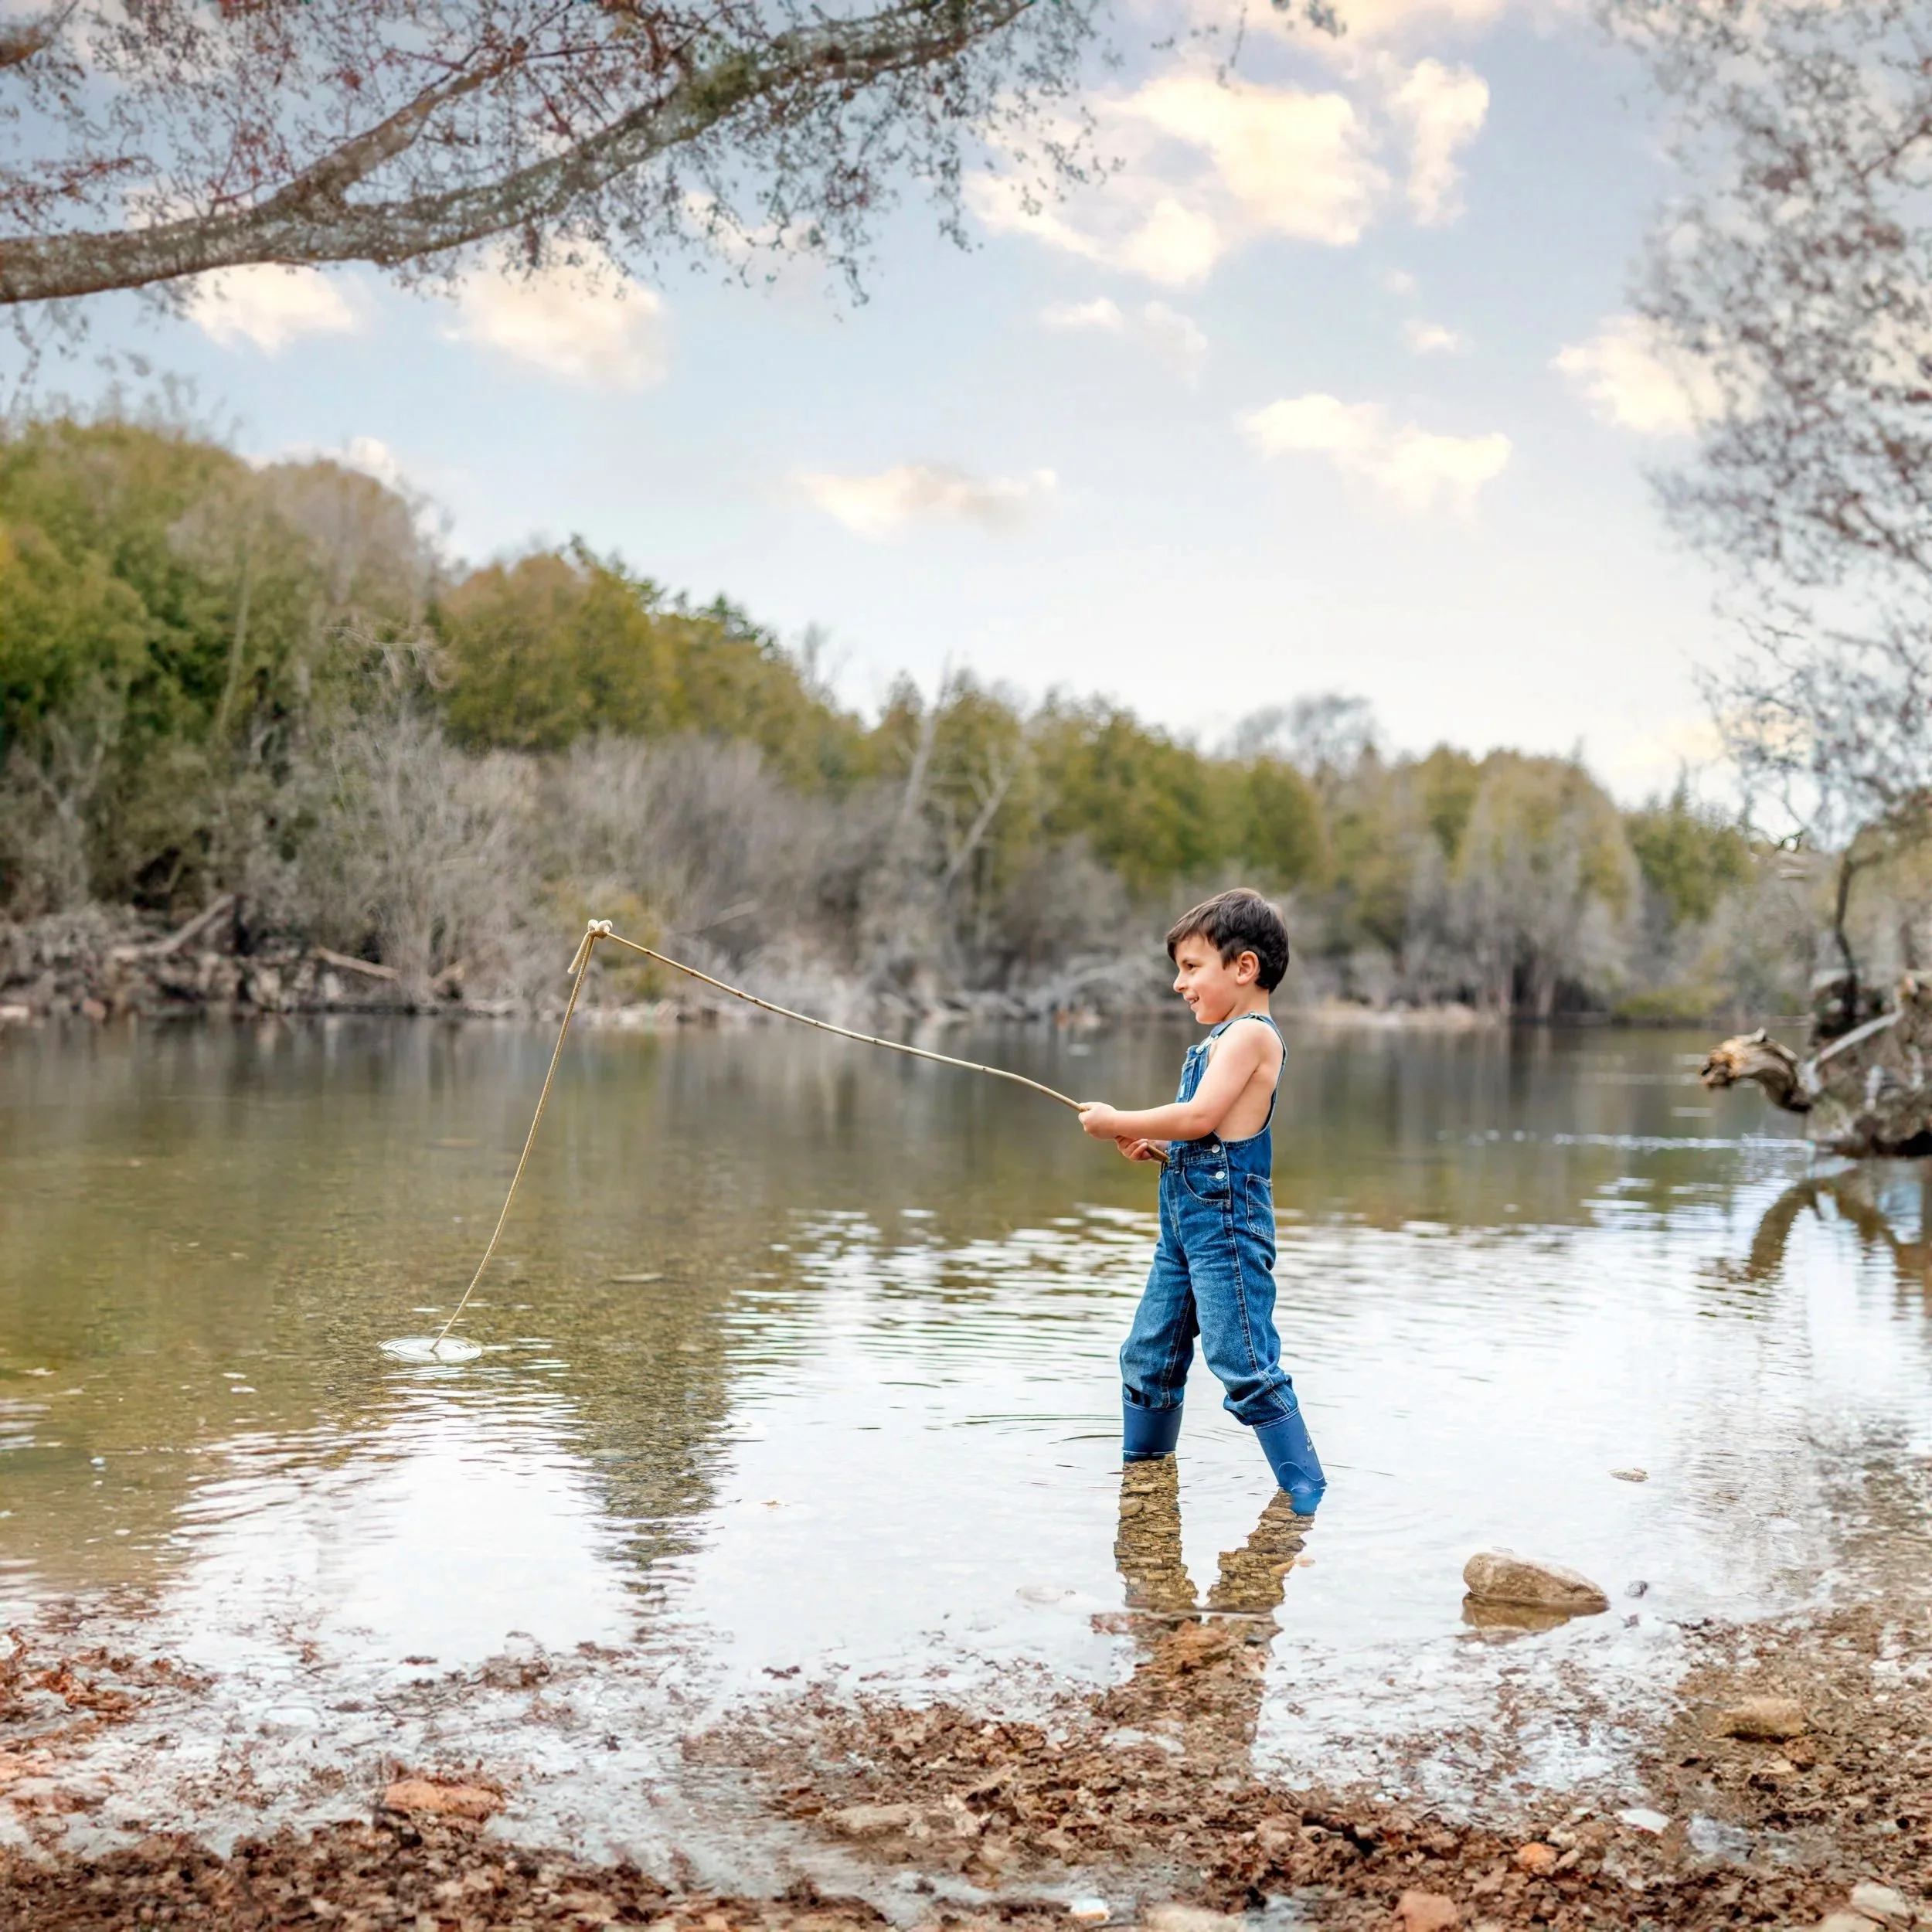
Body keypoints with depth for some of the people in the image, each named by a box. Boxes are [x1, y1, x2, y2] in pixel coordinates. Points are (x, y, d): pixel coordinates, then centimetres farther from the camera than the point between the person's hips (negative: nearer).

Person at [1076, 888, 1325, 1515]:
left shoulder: (1251, 1033, -12)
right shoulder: (1222, 1038, 18)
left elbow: (1200, 1117, -23)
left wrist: (1119, 1123, -12)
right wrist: (1156, 1144, 7)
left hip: (1226, 1220, -10)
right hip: (1185, 1217, 10)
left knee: (1245, 1367, -11)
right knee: (1148, 1354, 16)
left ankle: (1310, 1499, -5)